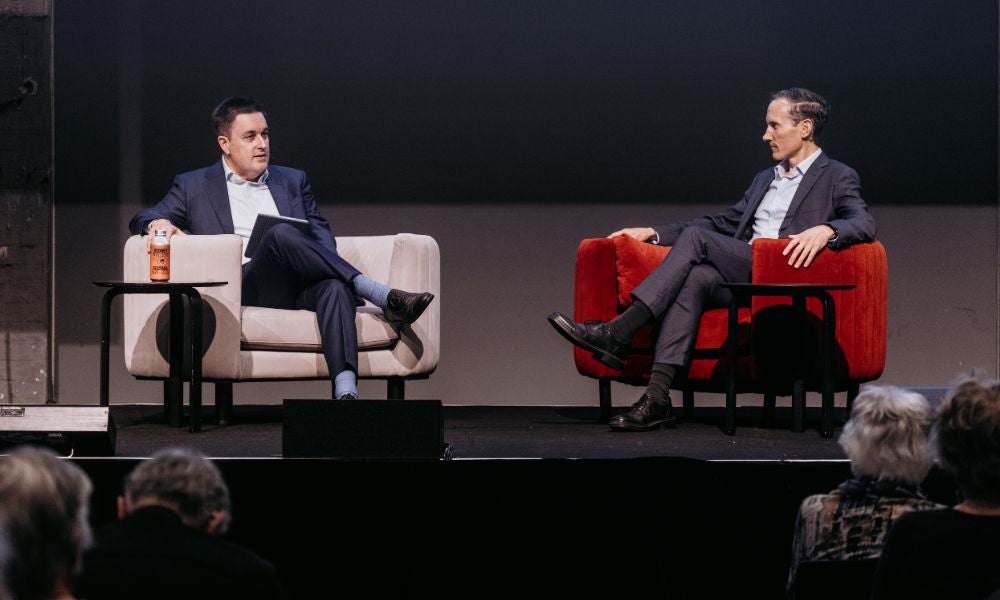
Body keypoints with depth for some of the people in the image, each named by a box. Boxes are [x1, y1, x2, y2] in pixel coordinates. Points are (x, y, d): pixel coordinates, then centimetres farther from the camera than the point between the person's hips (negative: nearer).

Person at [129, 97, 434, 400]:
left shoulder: (292, 181, 28)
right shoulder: (193, 186, 20)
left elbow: (320, 232, 19)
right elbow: (143, 218, 13)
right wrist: (159, 223, -14)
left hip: (300, 285, 3)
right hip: (247, 288, -2)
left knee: (334, 285, -36)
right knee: (280, 234, -34)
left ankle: (345, 391, -56)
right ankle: (384, 297, -40)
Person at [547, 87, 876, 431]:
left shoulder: (836, 178, 7)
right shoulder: (765, 180, 30)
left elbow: (864, 224, -10)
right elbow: (721, 224, 29)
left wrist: (825, 230, -32)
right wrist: (655, 233, 17)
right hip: (741, 279, 6)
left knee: (695, 238, -22)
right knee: (693, 277, -27)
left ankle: (619, 332, -29)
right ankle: (657, 398, -39)